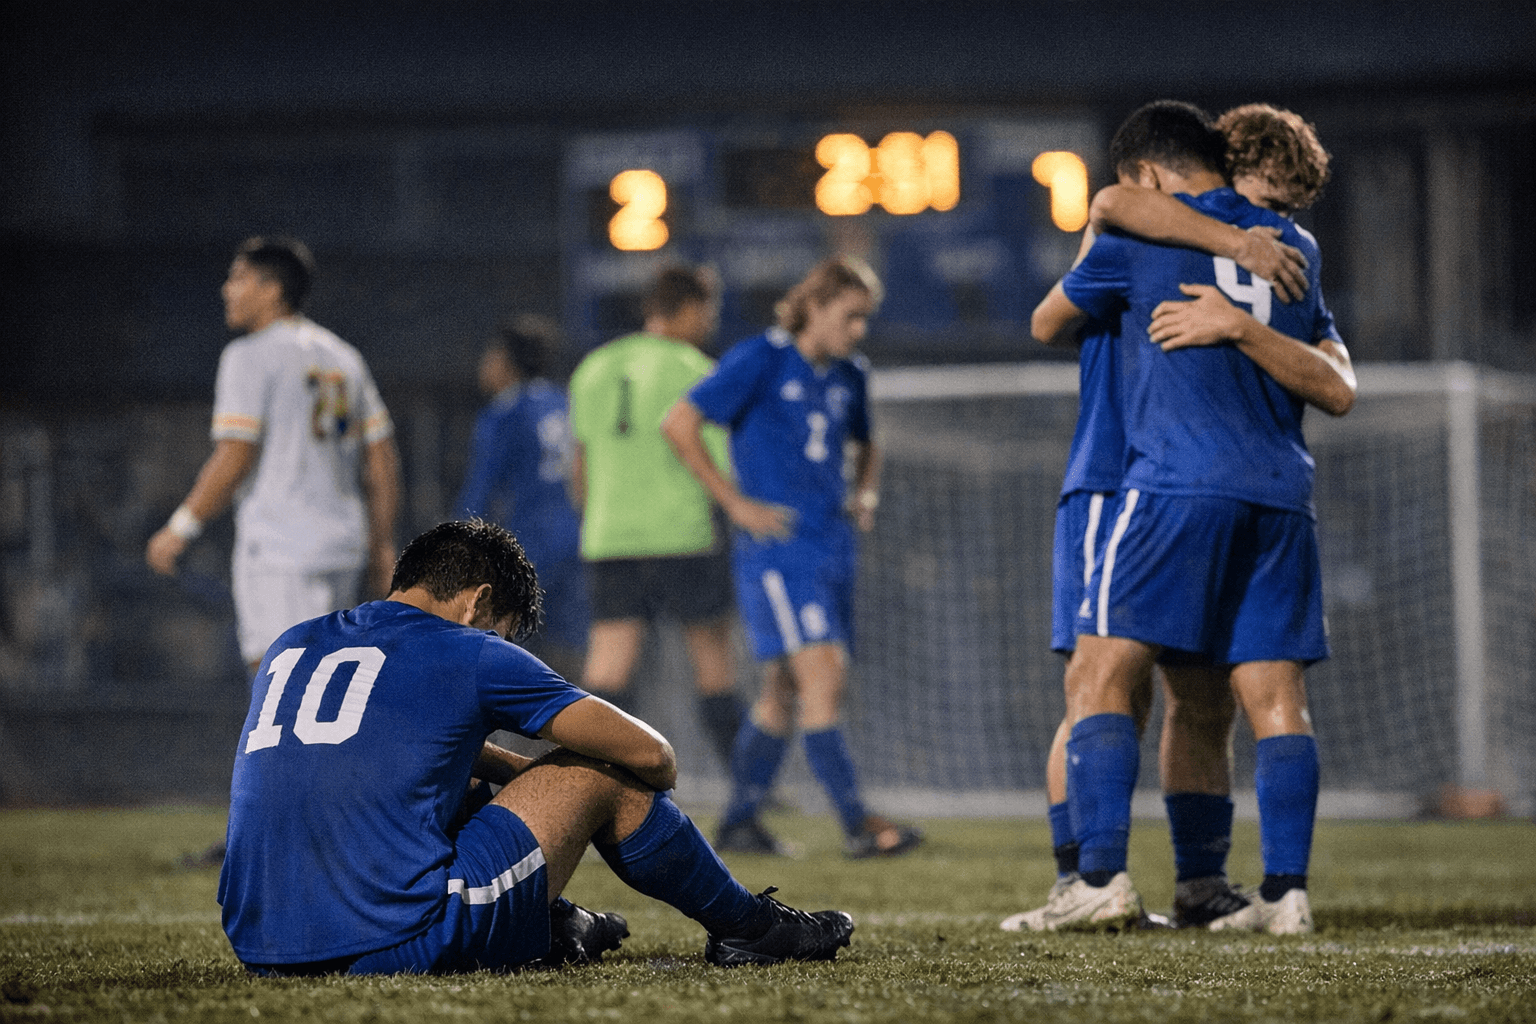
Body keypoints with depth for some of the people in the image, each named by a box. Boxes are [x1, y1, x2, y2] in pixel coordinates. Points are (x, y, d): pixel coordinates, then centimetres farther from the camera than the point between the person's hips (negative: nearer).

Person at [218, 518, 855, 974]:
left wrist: (526, 772, 42)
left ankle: (548, 931, 41)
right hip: (401, 946, -7)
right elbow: (650, 756, 8)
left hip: (260, 952, 7)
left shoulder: (288, 648, 19)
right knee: (602, 774, 12)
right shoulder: (469, 655, 1)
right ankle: (749, 929, 29)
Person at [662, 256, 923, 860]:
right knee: (822, 674, -16)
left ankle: (739, 821, 20)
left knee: (784, 691, 10)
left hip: (832, 548, 7)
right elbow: (678, 424, -10)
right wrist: (734, 502, -11)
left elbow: (865, 445, 34)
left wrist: (865, 493, 12)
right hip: (775, 545, -7)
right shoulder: (761, 361, -7)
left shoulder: (850, 376, 13)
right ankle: (857, 826, -19)